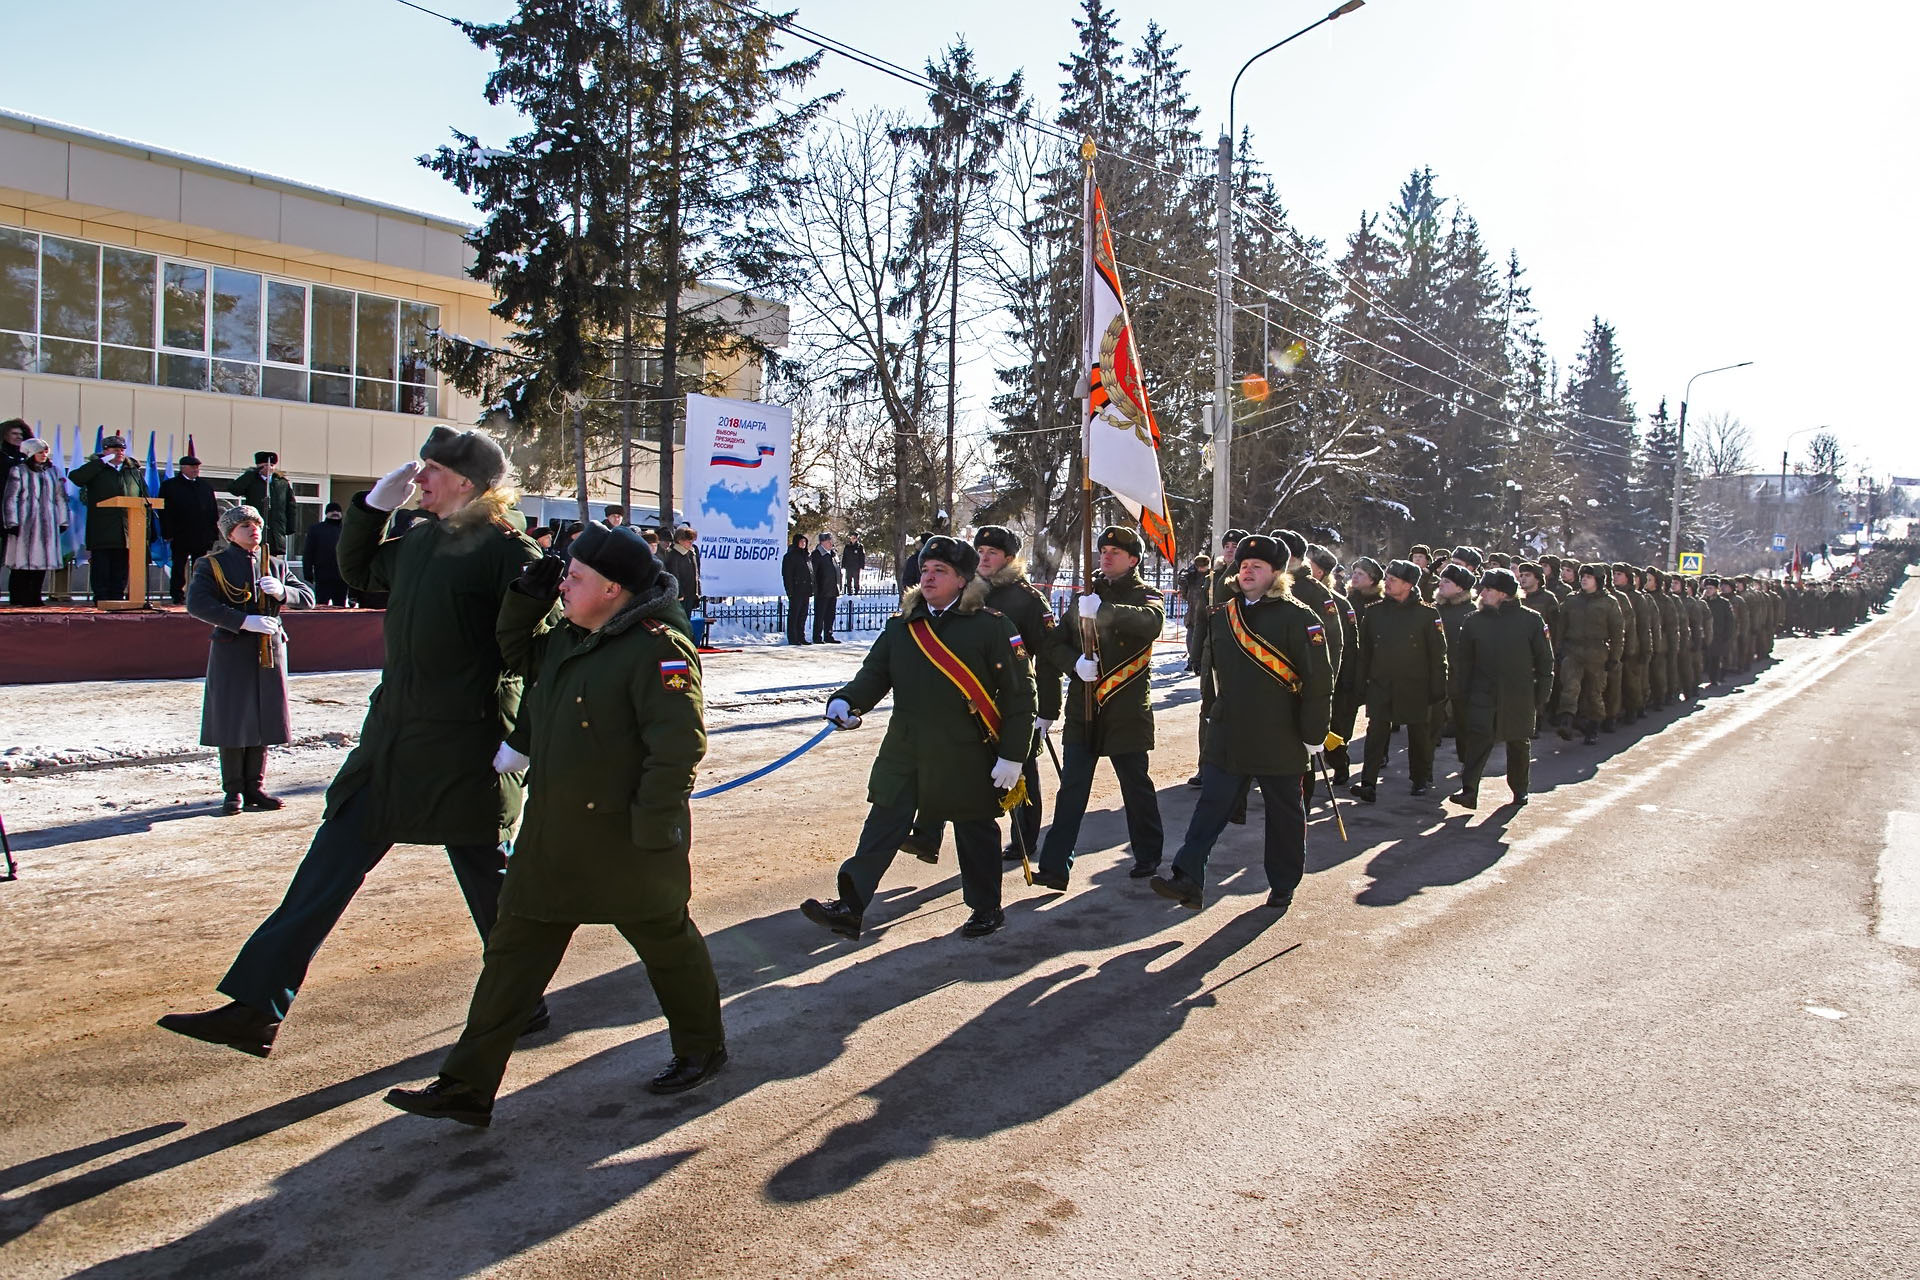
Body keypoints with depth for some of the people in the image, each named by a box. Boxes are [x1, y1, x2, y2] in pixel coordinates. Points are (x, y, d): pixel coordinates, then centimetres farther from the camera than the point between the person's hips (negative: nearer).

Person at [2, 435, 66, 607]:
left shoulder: (53, 472, 13)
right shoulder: (18, 471, 1)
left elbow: (60, 498, 16)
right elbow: (10, 498, -1)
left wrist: (62, 522, 11)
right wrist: (12, 523, -8)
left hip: (47, 524, 4)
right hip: (24, 523, -4)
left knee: (41, 562, 2)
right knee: (21, 562, -5)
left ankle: (34, 598, 8)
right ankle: (18, 599, -1)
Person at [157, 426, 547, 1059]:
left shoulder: (506, 548, -12)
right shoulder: (420, 539, 12)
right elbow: (357, 571, 29)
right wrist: (374, 503, 15)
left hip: (466, 750, -8)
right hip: (392, 739, 8)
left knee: (488, 878, 6)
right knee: (329, 865, 8)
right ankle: (254, 1009, 14)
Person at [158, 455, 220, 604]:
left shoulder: (206, 485, 13)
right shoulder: (169, 485, 3)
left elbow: (214, 511, 13)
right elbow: (164, 511, -2)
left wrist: (213, 533, 5)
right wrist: (168, 534, -9)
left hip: (202, 536, 3)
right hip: (180, 536, -3)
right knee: (179, 568, 3)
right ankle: (178, 597, 9)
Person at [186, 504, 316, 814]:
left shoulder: (275, 565, 15)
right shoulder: (212, 565, 1)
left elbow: (308, 598, 11)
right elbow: (197, 604, -13)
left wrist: (282, 591, -11)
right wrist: (244, 620, -21)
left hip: (270, 651, 4)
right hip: (231, 653, -4)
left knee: (263, 721, 7)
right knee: (232, 723, -1)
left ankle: (255, 787, 17)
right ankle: (234, 791, 10)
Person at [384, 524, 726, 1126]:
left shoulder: (657, 648, -20)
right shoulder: (566, 637, 7)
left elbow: (679, 745, -24)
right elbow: (518, 655, 26)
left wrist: (652, 828, -23)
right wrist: (527, 599, 7)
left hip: (628, 836, -8)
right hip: (553, 832, 9)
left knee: (665, 940, 12)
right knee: (515, 950, 10)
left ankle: (702, 1048, 35)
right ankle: (467, 1086, 18)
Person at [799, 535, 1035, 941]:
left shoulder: (991, 626, -8)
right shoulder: (901, 626, 7)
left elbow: (1018, 693, -8)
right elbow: (875, 673, 8)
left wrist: (1012, 754, -12)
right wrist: (847, 700, -14)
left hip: (967, 757, -4)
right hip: (905, 751, 4)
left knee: (974, 832, 11)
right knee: (882, 826, 1)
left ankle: (987, 908, 29)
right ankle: (850, 908, 4)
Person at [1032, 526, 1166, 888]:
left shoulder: (1145, 595, 0)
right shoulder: (1086, 596, 15)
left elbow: (1151, 622, -25)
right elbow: (1055, 643, 12)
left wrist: (1103, 611, -40)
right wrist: (1075, 663, -11)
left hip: (1126, 709, -4)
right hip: (1083, 709, 4)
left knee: (1136, 785, 8)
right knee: (1071, 787, 0)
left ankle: (1148, 855, 27)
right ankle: (1054, 866, -1)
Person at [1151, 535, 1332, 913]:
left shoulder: (1299, 618, -9)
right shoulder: (1222, 616, 8)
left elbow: (1318, 680, -10)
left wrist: (1313, 734, -11)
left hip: (1280, 739, -4)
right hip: (1228, 736, 4)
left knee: (1284, 814, 10)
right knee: (1211, 805, -1)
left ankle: (1283, 888, 23)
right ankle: (1188, 880, -3)